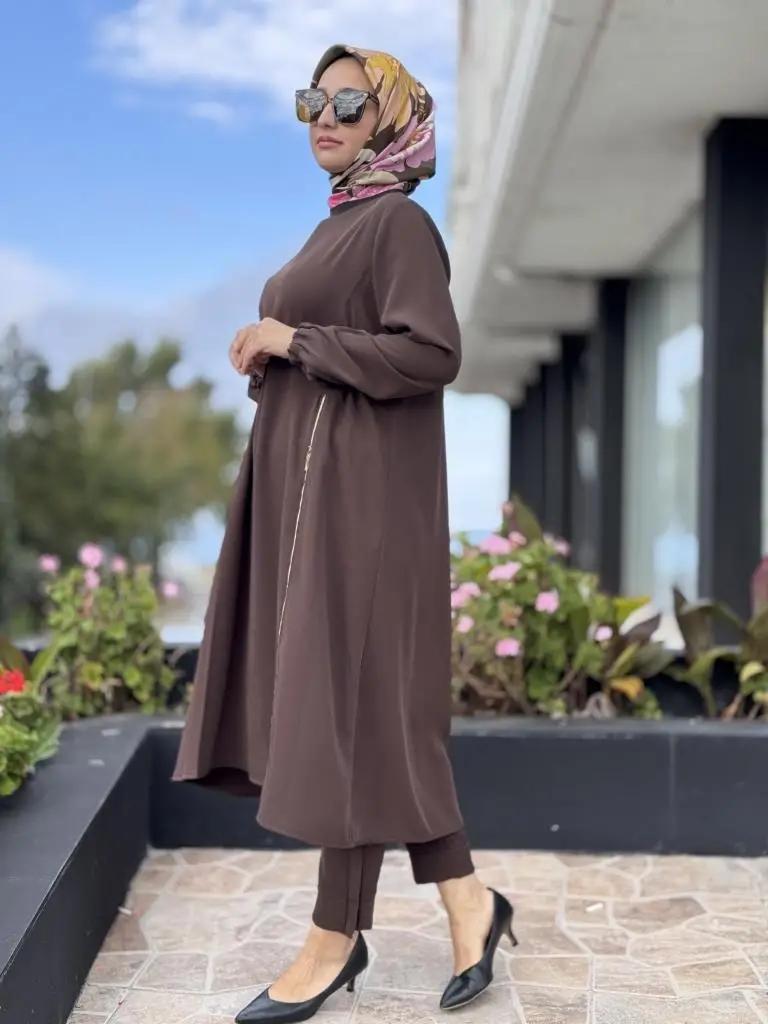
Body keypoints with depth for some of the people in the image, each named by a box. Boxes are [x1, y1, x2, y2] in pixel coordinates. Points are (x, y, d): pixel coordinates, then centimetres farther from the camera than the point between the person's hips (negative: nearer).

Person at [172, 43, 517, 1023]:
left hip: (360, 492, -10)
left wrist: (293, 341, -16)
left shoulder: (398, 223, -9)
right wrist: (270, 353, 8)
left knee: (348, 700, -4)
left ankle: (336, 938, 8)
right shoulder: (339, 225, 19)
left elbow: (430, 353, -21)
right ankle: (465, 898, 18)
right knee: (369, 707, 9)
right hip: (307, 486, 10)